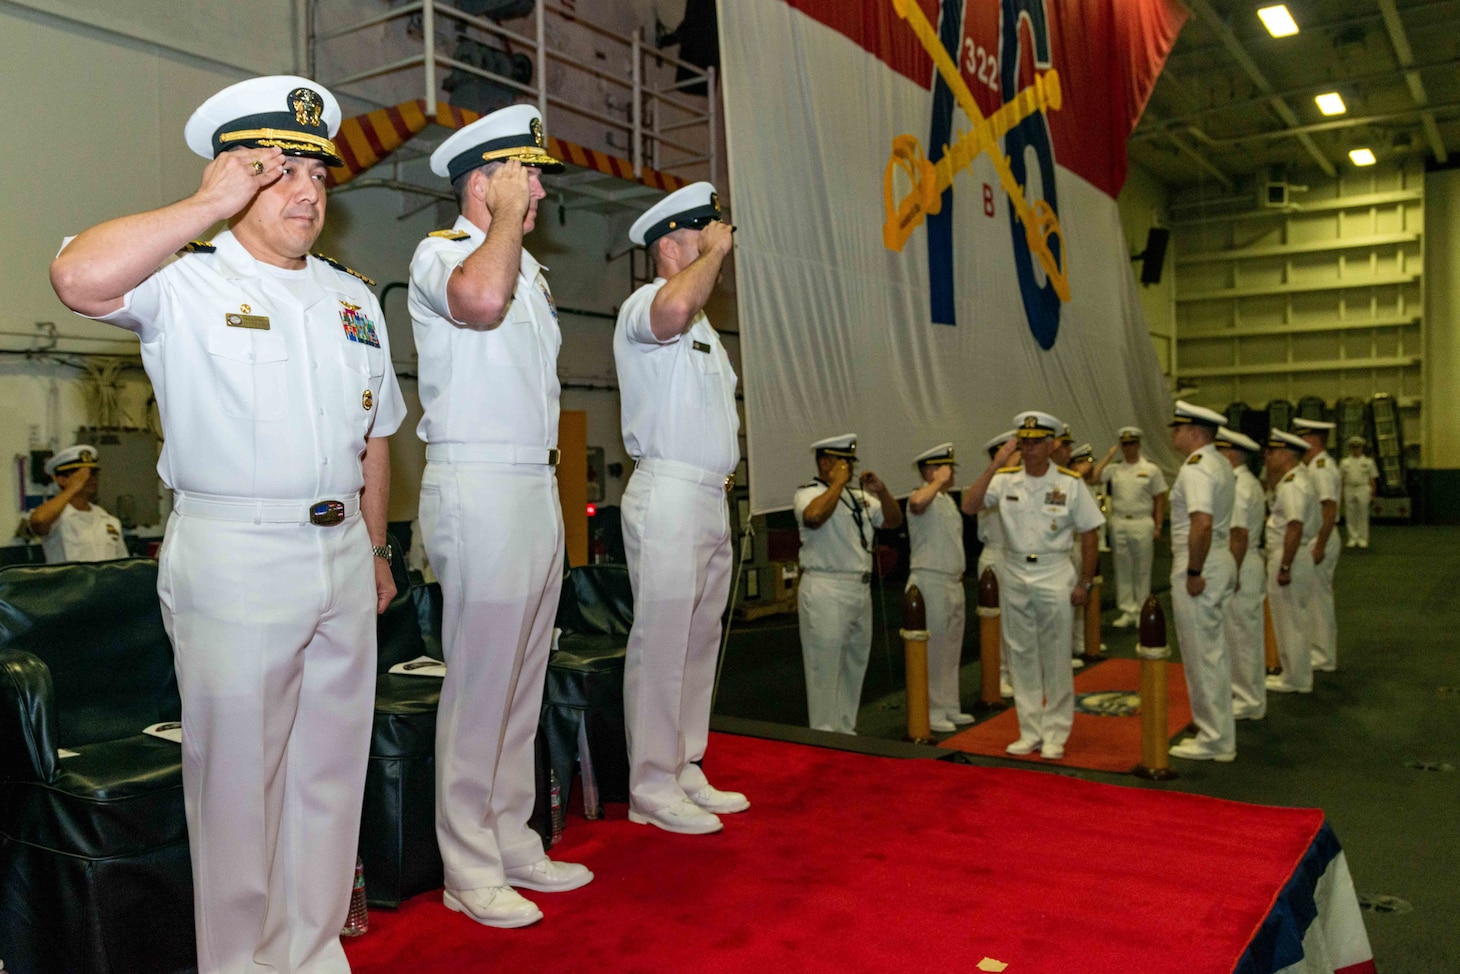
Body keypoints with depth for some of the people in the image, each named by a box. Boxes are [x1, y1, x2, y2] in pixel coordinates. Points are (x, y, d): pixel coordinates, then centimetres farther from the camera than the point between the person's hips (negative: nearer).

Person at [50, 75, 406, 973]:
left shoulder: (353, 297, 15)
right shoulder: (185, 282, -3)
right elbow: (80, 278, -26)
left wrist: (376, 550, 17)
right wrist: (209, 207, -17)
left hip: (340, 555, 6)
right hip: (233, 560, -5)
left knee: (331, 770, 13)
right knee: (238, 774, 4)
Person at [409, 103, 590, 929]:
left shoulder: (528, 267, 21)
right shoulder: (441, 252, -6)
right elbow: (479, 300, -32)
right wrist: (507, 216, -14)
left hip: (538, 487, 9)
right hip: (479, 489, -9)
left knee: (524, 682, 13)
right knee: (480, 683, -4)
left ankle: (513, 844, 24)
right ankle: (470, 869, 9)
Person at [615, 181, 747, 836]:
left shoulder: (702, 328, 23)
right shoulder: (643, 307, -8)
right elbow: (675, 305, -34)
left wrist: (724, 469, 15)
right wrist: (715, 250, -16)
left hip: (712, 498, 10)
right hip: (668, 495, -10)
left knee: (700, 639, 12)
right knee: (661, 642, -6)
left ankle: (685, 770, 22)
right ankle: (651, 787, 2)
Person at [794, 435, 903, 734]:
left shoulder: (858, 496, 18)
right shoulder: (808, 493, -5)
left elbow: (893, 521, 17)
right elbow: (813, 516, -28)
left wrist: (881, 491, 2)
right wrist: (837, 483, -17)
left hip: (860, 590, 8)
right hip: (825, 591, -8)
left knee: (854, 666, 14)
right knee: (826, 667, -5)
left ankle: (846, 730, 24)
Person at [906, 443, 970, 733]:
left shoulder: (948, 499, 16)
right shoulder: (922, 497, -13)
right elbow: (918, 503, -41)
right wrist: (938, 481, -26)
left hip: (953, 583, 10)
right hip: (930, 583, -9)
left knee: (951, 651, 15)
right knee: (933, 652, -4)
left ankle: (949, 708, 26)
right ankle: (931, 712, 5)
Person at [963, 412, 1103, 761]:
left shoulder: (1070, 483, -3)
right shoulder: (1006, 479, 0)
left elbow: (1089, 535, 1)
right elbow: (969, 506, -15)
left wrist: (1085, 582, -2)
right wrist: (995, 466, -19)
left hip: (1054, 577, -2)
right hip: (1015, 575, 3)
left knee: (1056, 658, 3)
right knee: (1022, 657, 9)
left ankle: (1055, 735, 15)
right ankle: (1030, 732, 20)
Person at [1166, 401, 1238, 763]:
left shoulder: (1195, 468, -18)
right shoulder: (1220, 464, 14)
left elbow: (1202, 523, -30)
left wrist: (1193, 573, -23)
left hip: (1199, 568, -10)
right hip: (1221, 562, 10)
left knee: (1201, 656, -1)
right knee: (1214, 651, 17)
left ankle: (1214, 741, 8)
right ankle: (1218, 733, 27)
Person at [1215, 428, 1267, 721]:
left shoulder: (1237, 487, -18)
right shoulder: (1249, 483, 14)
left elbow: (1240, 535, -24)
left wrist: (1232, 576, -23)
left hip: (1240, 567, -10)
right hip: (1251, 563, 10)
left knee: (1242, 635, -1)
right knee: (1247, 634, 17)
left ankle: (1249, 703, 8)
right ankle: (1249, 695, 28)